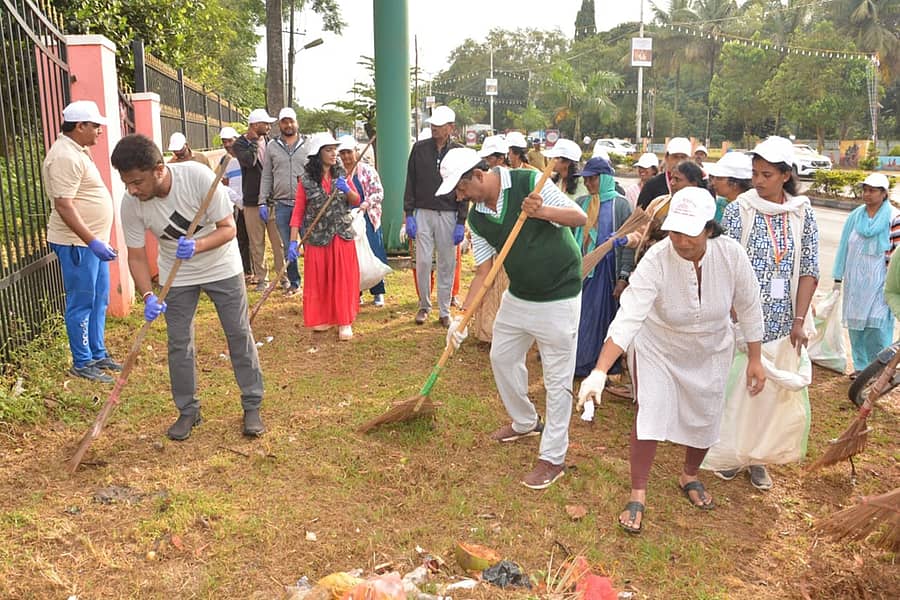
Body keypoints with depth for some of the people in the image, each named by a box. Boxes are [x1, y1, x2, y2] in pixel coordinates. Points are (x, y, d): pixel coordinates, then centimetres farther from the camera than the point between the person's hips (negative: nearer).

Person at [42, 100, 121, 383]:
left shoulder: (77, 151, 15)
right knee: (81, 304, -1)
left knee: (99, 301, 16)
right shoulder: (65, 156, -17)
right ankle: (82, 363, 9)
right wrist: (92, 241, -28)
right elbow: (63, 205, -24)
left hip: (93, 241, 10)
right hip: (77, 243, -10)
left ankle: (98, 354, 27)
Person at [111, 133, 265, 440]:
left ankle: (252, 406, 16)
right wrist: (148, 296, -29)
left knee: (239, 335, 3)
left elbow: (228, 228, -23)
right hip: (177, 275, 2)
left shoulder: (198, 177, -30)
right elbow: (136, 256, -13)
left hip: (221, 266, -2)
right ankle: (188, 410, 20)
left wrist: (197, 246, -41)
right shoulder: (131, 204, -21)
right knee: (178, 343, 3)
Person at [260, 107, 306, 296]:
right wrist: (263, 201, 4)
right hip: (282, 204, 2)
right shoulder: (272, 146, 8)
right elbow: (266, 176, 10)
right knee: (287, 246, 8)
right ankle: (293, 282, 19)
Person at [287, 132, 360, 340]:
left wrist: (347, 190, -15)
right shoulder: (306, 180, -4)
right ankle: (322, 319, 22)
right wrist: (293, 241, -11)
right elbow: (298, 212, -4)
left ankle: (345, 322, 9)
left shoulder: (341, 175, 4)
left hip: (342, 236, 2)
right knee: (318, 280, 6)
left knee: (343, 279, 1)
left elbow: (356, 201, 7)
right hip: (317, 237, -2)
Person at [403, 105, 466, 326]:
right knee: (423, 262, 0)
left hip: (448, 215, 0)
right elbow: (410, 184, 6)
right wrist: (409, 214, -1)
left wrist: (461, 221, -3)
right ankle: (424, 306, 18)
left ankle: (444, 311, 15)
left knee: (447, 264, 4)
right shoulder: (419, 148, 5)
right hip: (423, 213, 1)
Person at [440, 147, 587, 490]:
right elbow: (484, 270, 1)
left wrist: (542, 211, -35)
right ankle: (525, 423, 43)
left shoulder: (528, 183, -18)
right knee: (502, 357, 19)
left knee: (557, 378, 1)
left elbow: (580, 217, -17)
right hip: (518, 296, 7)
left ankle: (553, 458, 14)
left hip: (559, 297, -7)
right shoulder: (476, 218, -1)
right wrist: (461, 317, -7)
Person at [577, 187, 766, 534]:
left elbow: (749, 308, -10)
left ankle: (689, 476, 42)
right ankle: (638, 495, 7)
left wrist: (755, 359, -4)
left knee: (705, 418, 13)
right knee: (650, 413, -9)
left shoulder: (731, 254, -26)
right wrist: (599, 372, -51)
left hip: (710, 351, 3)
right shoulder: (656, 261, -34)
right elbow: (628, 318, -42)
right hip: (658, 348, -3)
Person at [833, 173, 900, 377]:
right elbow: (844, 246, 10)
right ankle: (861, 366, 22)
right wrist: (838, 277, 9)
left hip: (878, 280, -4)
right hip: (854, 279, 4)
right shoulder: (855, 215, 6)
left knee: (877, 326, -8)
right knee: (855, 323, 9)